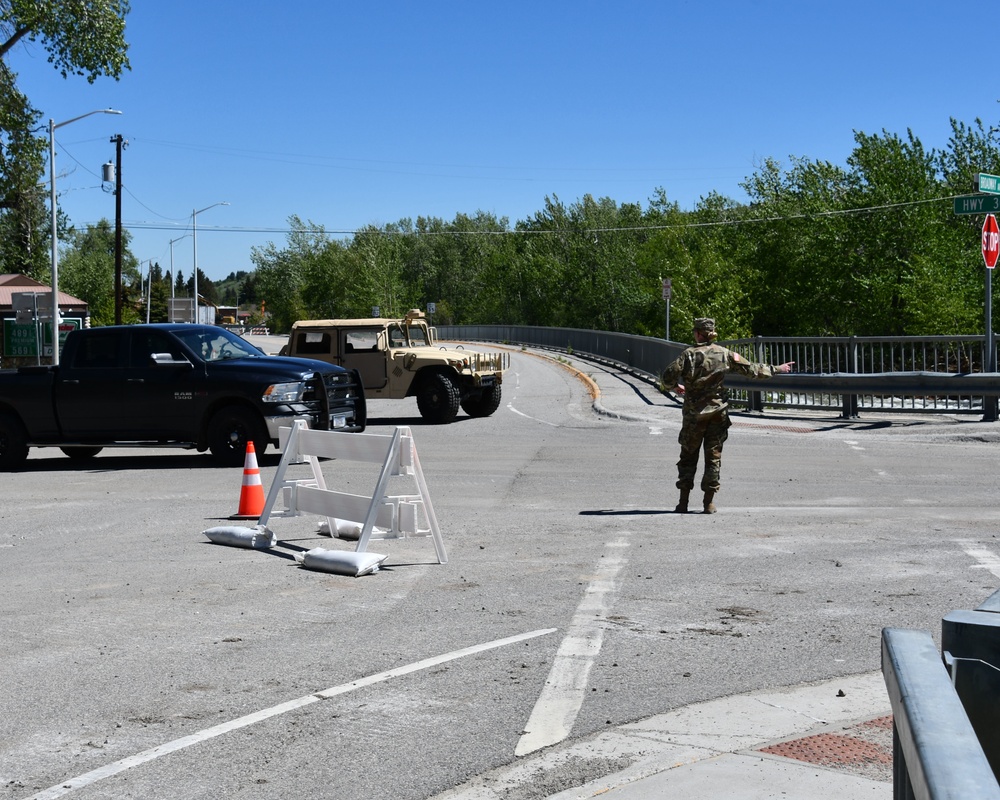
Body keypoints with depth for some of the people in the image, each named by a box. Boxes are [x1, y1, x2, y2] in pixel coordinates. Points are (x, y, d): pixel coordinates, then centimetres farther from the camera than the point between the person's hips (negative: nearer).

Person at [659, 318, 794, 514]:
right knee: (713, 456, 8)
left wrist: (674, 386, 11)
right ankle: (709, 503, 7)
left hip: (694, 413, -2)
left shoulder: (689, 354, -9)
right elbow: (750, 369, 6)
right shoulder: (725, 354, -1)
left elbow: (668, 377, -13)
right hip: (718, 411, 2)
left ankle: (683, 502, 4)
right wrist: (775, 369, 20)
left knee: (688, 456, 8)